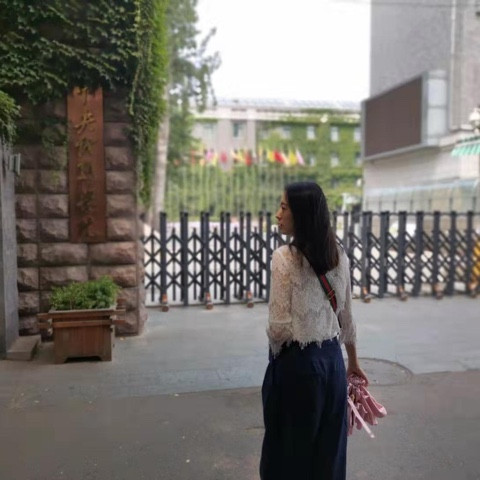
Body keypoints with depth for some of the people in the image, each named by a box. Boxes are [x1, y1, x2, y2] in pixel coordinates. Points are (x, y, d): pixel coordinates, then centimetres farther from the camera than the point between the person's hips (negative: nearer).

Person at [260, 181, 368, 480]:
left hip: (296, 363, -6)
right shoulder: (339, 256, 1)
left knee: (292, 446, 14)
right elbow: (346, 317, 9)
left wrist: (276, 350, 3)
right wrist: (353, 361, 21)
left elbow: (280, 327, -19)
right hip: (332, 360, 6)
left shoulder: (285, 257, -19)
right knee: (328, 447, 20)